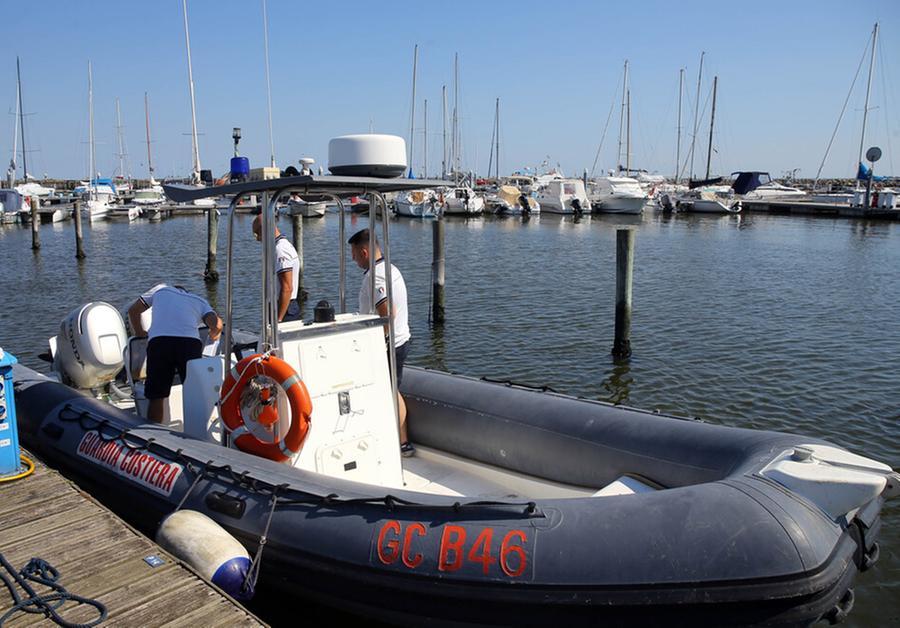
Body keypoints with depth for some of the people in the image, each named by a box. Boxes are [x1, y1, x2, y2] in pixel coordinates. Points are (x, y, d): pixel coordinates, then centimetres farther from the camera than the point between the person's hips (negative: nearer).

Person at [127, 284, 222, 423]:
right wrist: (213, 336, 30)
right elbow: (216, 324, 9)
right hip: (190, 342, 0)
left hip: (158, 342, 0)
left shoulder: (161, 289, 32)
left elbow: (133, 310, 36)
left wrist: (140, 333, 50)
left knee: (156, 397, 9)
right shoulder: (200, 301, 28)